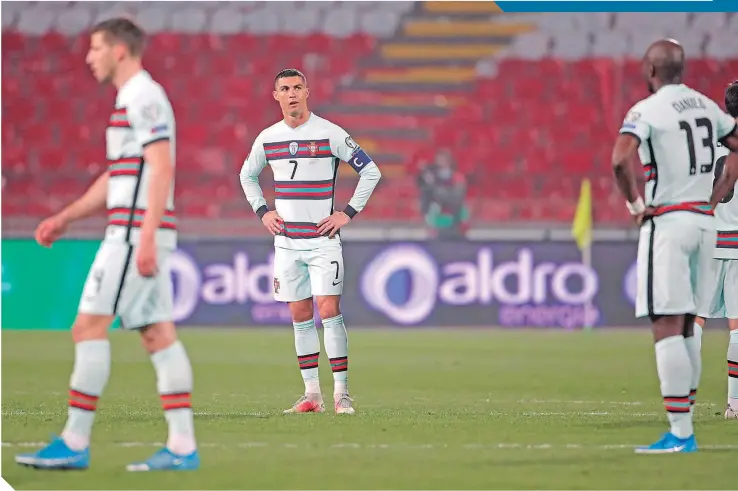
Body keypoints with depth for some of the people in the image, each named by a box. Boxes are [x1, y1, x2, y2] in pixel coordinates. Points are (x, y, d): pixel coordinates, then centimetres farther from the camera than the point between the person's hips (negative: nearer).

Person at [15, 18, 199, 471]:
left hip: (135, 232, -10)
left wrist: (146, 238, -25)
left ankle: (75, 442, -6)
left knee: (89, 327, -8)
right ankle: (182, 446, 1)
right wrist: (65, 218, 23)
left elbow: (161, 167, -20)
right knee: (158, 333, 5)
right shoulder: (134, 99, 20)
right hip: (140, 234, 10)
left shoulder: (144, 97, -11)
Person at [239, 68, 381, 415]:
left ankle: (341, 393, -9)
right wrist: (262, 211, 12)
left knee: (329, 311, -12)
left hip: (323, 239, -4)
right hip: (286, 240, 4)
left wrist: (348, 213, -5)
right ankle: (312, 394, 9)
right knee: (300, 316, 4)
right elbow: (247, 175, 26)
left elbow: (370, 171, -1)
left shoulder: (330, 133, -5)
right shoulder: (267, 138, 7)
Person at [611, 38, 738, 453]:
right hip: (704, 222, 7)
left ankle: (680, 434, -12)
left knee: (667, 329, -7)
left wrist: (635, 203, -11)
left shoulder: (648, 110, -10)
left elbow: (621, 159, -26)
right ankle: (685, 430, 14)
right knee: (686, 328, 13)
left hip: (668, 222, -7)